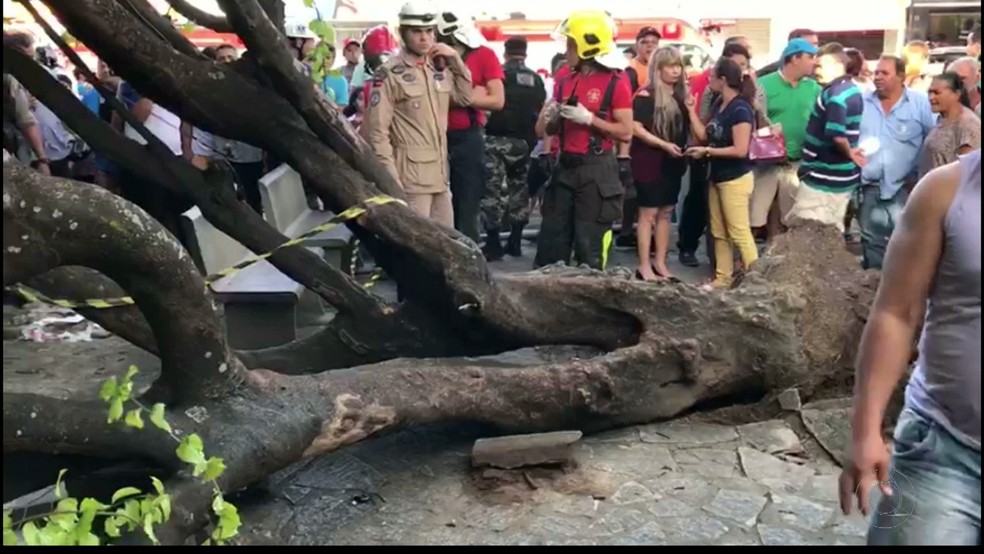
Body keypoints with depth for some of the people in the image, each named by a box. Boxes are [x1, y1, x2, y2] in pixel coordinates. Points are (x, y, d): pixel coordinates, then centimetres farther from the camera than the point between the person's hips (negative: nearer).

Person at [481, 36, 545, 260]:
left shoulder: (499, 73, -3)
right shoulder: (536, 79, 11)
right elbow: (542, 112, 11)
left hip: (498, 139, -4)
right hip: (524, 142, 5)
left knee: (494, 190, -3)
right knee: (520, 189, 13)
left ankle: (493, 243, -5)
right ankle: (515, 242, 17)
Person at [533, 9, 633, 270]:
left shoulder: (615, 83, -6)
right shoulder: (565, 82, 11)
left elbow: (626, 132, -11)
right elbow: (544, 130, 16)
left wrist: (588, 118, -17)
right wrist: (551, 116, -5)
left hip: (596, 170, -6)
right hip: (565, 166, 6)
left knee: (589, 244, 1)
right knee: (551, 239, 8)